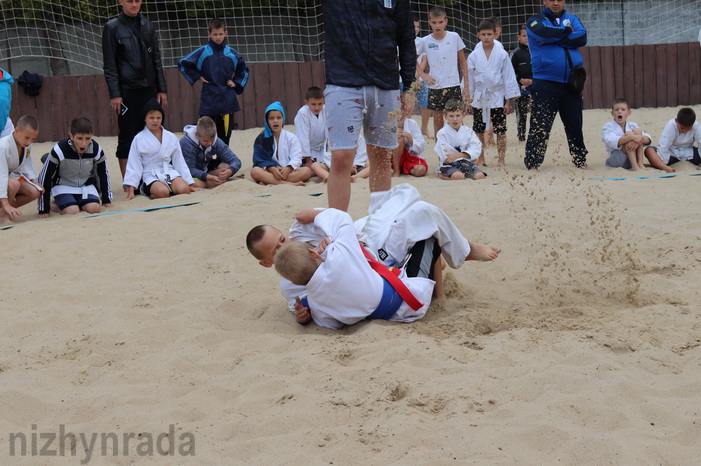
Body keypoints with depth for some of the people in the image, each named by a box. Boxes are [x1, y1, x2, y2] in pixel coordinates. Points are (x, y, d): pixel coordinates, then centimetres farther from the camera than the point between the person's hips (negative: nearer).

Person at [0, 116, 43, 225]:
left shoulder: (27, 145, -10)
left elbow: (27, 164, 8)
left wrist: (33, 180, -10)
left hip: (11, 175, 7)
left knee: (34, 192, -14)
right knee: (13, 184, -37)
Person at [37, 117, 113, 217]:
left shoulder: (96, 150, -16)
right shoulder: (59, 150, -25)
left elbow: (103, 174, 5)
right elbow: (45, 178, -17)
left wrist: (106, 200, 8)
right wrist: (43, 210, -14)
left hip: (86, 185, 3)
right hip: (63, 186, -3)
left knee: (94, 209, -23)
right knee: (73, 212, -27)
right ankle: (53, 205, 4)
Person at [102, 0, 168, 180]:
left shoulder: (148, 26, 11)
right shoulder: (112, 27, -1)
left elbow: (156, 59, 14)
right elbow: (109, 64, -4)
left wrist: (162, 89, 8)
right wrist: (114, 94, -11)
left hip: (149, 89, 4)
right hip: (127, 90, -4)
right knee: (127, 136, -1)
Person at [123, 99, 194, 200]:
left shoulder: (171, 137, 6)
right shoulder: (139, 139, -2)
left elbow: (179, 161, 12)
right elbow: (134, 165, -1)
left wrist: (190, 183, 9)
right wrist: (130, 191, -7)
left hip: (169, 171, 3)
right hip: (150, 174, -3)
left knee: (184, 189, -27)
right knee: (163, 192, -33)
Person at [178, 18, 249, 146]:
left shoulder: (232, 53, 7)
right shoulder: (203, 52, -1)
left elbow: (243, 69, 24)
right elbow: (183, 64, 6)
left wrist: (236, 83, 11)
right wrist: (197, 77, 2)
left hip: (228, 101, 3)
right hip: (209, 101, -2)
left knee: (225, 137, 7)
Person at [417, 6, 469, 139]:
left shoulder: (454, 37, -3)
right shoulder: (426, 41, -2)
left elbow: (463, 62, 4)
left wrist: (466, 86, 1)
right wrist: (423, 74, 0)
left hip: (453, 85, -1)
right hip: (435, 87, 1)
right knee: (438, 121, 7)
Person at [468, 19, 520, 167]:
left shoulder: (502, 54, -5)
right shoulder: (474, 56, 0)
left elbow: (509, 77, -2)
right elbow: (469, 78, 7)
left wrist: (509, 100, -4)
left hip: (497, 96, -2)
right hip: (479, 98, 2)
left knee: (500, 130, 0)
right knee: (479, 130, 9)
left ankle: (501, 160, 7)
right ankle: (480, 158, 22)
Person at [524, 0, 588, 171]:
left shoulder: (572, 19, 14)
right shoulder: (536, 21, 5)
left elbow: (582, 38, -6)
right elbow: (544, 32, -19)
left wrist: (552, 39, -12)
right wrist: (567, 31, -4)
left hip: (571, 84, 4)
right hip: (544, 84, -3)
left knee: (575, 125, 10)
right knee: (539, 127, -6)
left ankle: (580, 161, 21)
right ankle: (533, 164, 0)